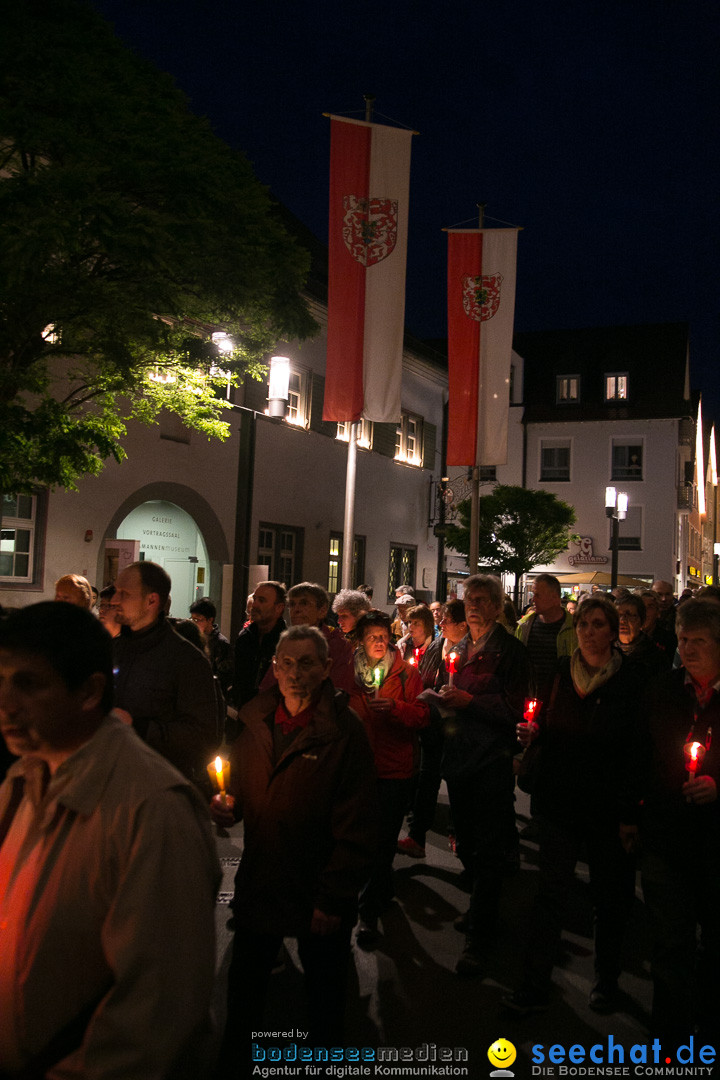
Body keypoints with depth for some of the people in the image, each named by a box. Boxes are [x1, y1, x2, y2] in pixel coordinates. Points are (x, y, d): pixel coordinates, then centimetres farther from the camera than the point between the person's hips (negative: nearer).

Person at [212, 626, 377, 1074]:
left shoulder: (346, 731, -18)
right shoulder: (255, 721, -1)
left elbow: (356, 826, -17)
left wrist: (334, 899, -17)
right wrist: (230, 806, -7)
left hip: (318, 896, -4)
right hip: (259, 883, 5)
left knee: (325, 991, 16)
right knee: (245, 985, 22)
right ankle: (233, 1058, 45)